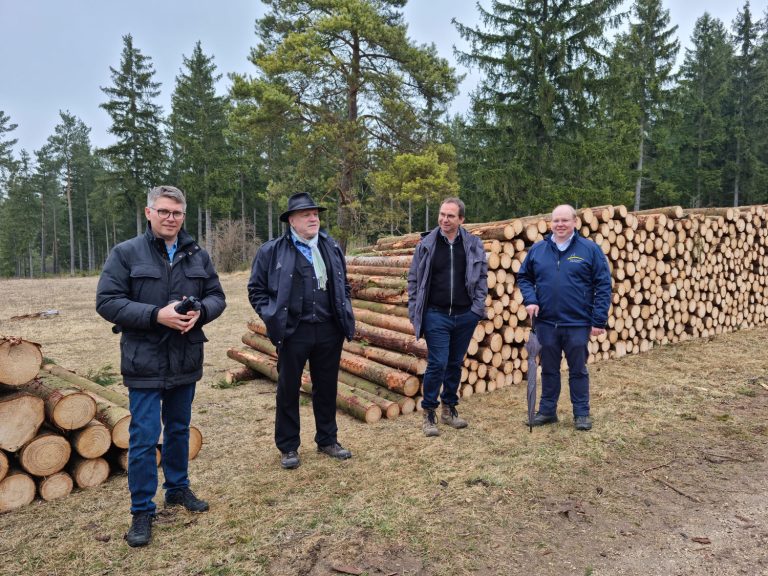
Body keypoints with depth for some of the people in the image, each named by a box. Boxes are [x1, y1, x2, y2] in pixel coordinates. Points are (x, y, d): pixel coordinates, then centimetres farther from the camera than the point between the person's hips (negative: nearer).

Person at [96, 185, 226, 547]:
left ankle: (178, 488, 37)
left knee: (179, 429, 18)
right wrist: (156, 315, -23)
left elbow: (217, 296, 8)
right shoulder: (125, 253, -6)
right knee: (144, 438, 1)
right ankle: (142, 510, 16)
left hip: (186, 361, 4)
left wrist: (200, 311, -16)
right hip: (145, 363, -4)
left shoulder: (198, 255, 5)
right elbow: (107, 301, -11)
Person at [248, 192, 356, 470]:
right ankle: (288, 447, 24)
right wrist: (273, 317, -8)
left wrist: (345, 315, 10)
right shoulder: (272, 251, -3)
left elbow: (343, 285, 19)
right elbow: (256, 289, 2)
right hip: (293, 332, -3)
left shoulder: (332, 248, 10)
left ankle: (327, 440, 31)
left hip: (329, 330, 4)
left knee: (327, 388, 14)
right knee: (289, 390, 8)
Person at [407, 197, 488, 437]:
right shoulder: (426, 244, -1)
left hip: (465, 316, 2)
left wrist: (478, 306, -2)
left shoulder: (473, 244, 2)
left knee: (455, 364, 13)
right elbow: (414, 281, 2)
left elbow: (482, 276, 8)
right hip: (436, 315, -2)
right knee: (437, 364, -5)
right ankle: (428, 413, 10)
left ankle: (449, 409, 29)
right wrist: (414, 315, -1)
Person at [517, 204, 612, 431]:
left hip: (577, 323, -2)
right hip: (546, 322, 3)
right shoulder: (537, 249, 4)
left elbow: (603, 286, -5)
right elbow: (523, 277, 14)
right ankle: (547, 410, 27)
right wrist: (530, 300, -5)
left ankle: (582, 413, 24)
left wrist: (599, 321, -9)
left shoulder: (589, 249, -4)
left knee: (578, 370, 10)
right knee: (549, 369, 14)